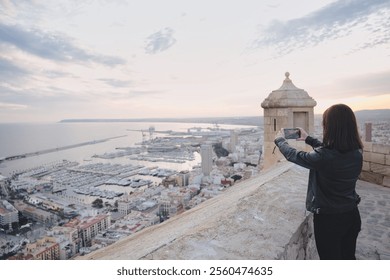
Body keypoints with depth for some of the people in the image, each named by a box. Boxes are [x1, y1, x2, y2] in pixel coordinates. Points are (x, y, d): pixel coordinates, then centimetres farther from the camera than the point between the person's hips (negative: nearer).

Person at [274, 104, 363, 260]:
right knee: (348, 257, 26)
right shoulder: (357, 152, -9)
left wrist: (279, 140, 6)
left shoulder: (322, 157, -29)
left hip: (328, 218, -6)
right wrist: (308, 139, 22)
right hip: (352, 215, 6)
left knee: (330, 258, 15)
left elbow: (292, 155, -12)